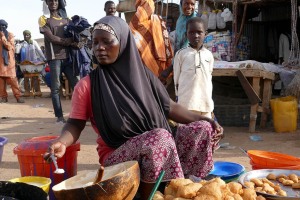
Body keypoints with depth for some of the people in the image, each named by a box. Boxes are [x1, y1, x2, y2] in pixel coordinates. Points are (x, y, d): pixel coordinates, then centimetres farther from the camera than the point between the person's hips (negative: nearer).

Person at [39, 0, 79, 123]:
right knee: (55, 88, -5)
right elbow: (51, 38, -7)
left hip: (68, 56, 4)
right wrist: (69, 42, -8)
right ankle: (59, 116, -2)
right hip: (54, 58, -4)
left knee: (76, 85, 1)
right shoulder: (44, 19, 5)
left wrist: (70, 40, -12)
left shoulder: (66, 19, 17)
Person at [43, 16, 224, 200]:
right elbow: (75, 124, -3)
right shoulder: (87, 86, -5)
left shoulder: (143, 74, 5)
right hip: (116, 154, -5)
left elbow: (170, 108, 8)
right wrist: (61, 142, -25)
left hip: (156, 146, 5)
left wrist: (206, 120, -3)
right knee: (160, 138, -34)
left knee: (203, 129, -12)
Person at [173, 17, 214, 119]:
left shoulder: (209, 55, 8)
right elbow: (176, 80, 4)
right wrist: (178, 100, 3)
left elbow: (209, 79, 13)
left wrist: (210, 103, 12)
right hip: (186, 102, -3)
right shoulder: (181, 54, 0)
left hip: (205, 102, 3)